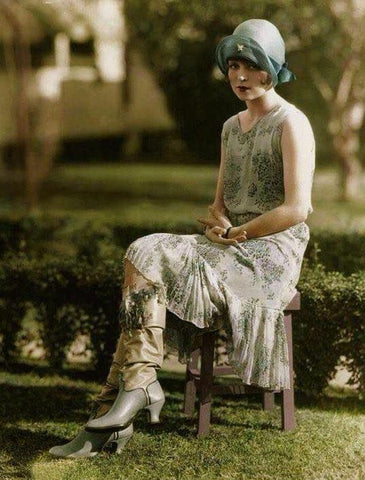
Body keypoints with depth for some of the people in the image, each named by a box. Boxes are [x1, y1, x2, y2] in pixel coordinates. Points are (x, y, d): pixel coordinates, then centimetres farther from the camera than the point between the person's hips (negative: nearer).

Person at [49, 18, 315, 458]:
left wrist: (236, 233, -13)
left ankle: (137, 385, -17)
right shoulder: (231, 127, 18)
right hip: (231, 250, 7)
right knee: (143, 261, -20)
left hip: (273, 252, -7)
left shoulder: (291, 124, -7)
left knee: (147, 271, -25)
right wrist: (217, 222, -5)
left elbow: (297, 208, -17)